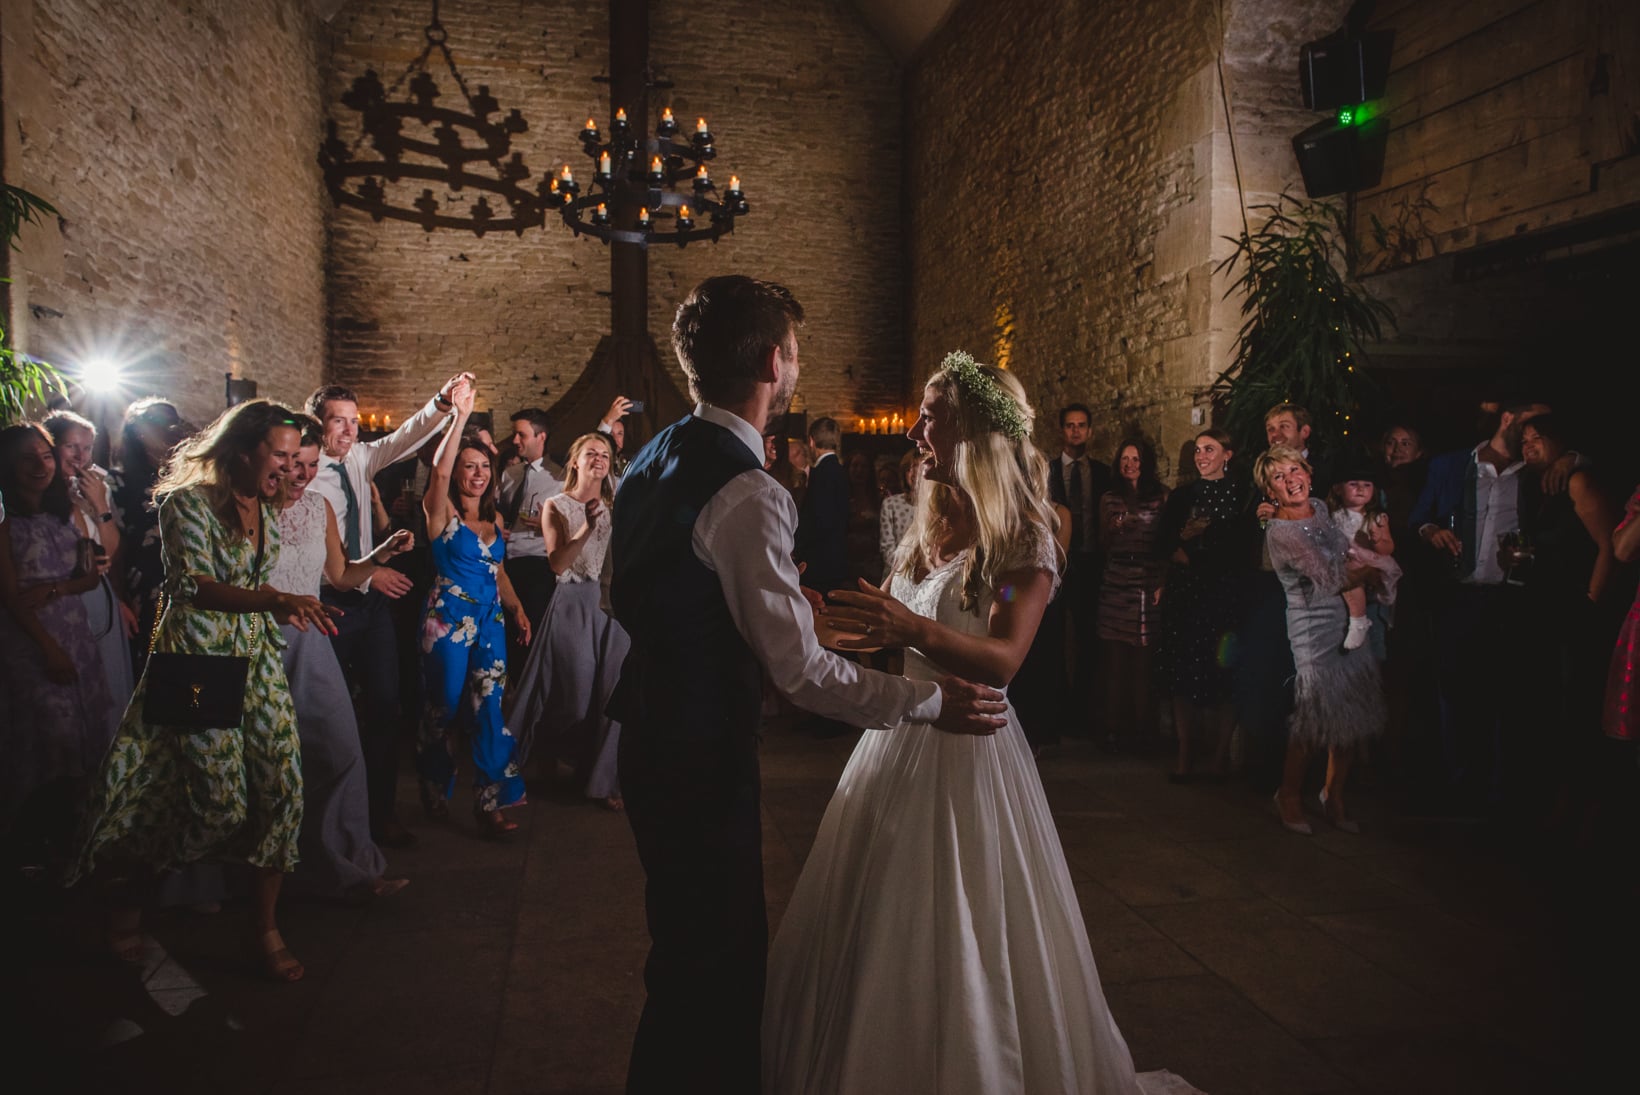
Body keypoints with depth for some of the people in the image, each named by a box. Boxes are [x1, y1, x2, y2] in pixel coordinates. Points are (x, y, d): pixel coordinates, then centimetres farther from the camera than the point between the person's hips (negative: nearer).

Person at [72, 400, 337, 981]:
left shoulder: (268, 510, 11)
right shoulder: (188, 502, -11)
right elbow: (195, 585, -26)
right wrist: (273, 600, -39)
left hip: (256, 659, 6)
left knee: (281, 785, -4)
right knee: (219, 798, -9)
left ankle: (266, 926, 9)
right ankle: (128, 893, 19)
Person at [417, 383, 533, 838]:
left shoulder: (496, 519, 12)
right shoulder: (442, 511, -5)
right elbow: (440, 471, -23)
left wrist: (517, 609, 7)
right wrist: (460, 415, -30)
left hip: (490, 618, 5)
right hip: (449, 616, -4)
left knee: (491, 706, 0)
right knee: (445, 705, 6)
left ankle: (490, 800, 4)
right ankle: (435, 788, 28)